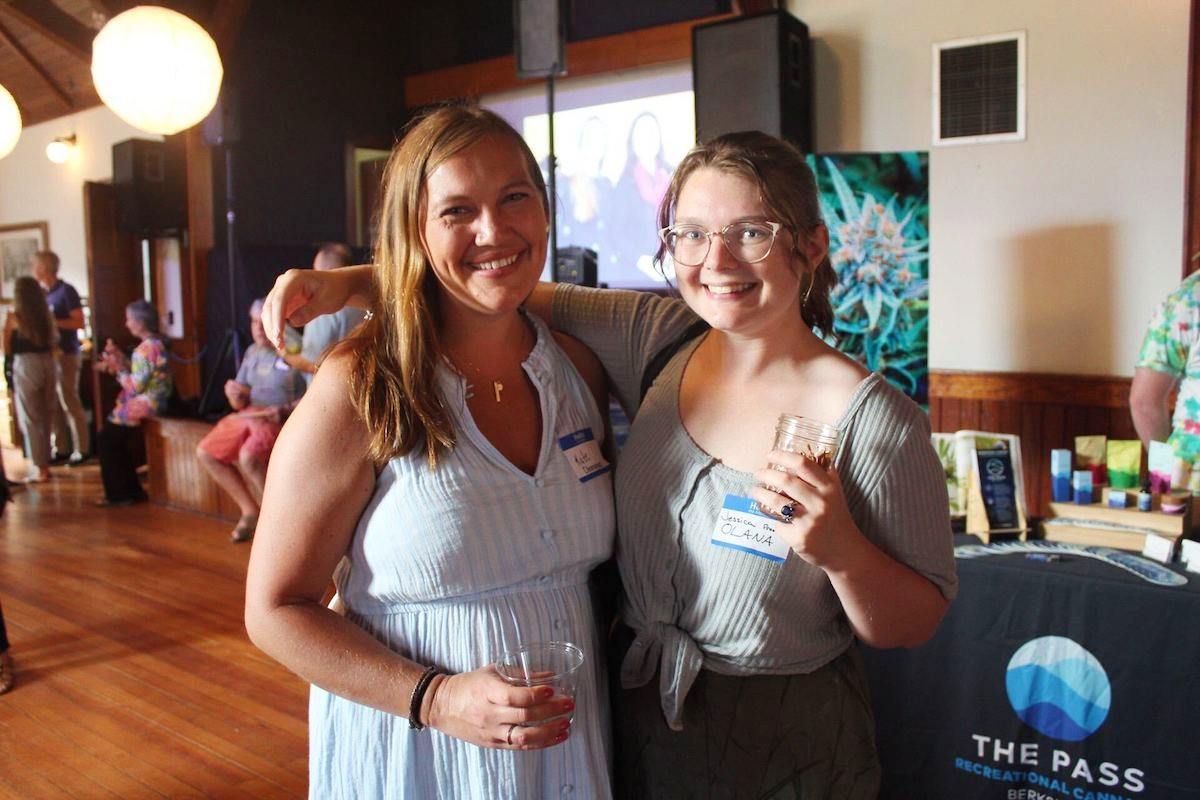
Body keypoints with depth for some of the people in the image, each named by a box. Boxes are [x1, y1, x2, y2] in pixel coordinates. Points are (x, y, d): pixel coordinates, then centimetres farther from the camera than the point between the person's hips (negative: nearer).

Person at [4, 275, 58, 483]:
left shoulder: (13, 317, -7)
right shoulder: (47, 315, 5)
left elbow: (7, 349, 0)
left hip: (25, 366, -4)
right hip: (47, 364, 5)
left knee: (30, 419, 2)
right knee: (45, 417, 13)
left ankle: (39, 469, 3)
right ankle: (44, 464, 21)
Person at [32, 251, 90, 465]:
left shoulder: (66, 291, -7)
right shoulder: (42, 293, 13)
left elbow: (79, 322, -11)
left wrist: (52, 321, -18)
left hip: (65, 354, -7)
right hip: (46, 354, 7)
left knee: (70, 403, -4)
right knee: (52, 404, 7)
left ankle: (81, 449, 2)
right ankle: (61, 448, 14)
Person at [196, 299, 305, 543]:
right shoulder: (252, 352, 13)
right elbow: (239, 403, 15)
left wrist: (284, 410, -24)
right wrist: (234, 393, -6)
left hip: (282, 420, -9)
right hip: (249, 415, 9)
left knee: (248, 456, -32)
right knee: (205, 452, 1)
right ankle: (249, 511, 7)